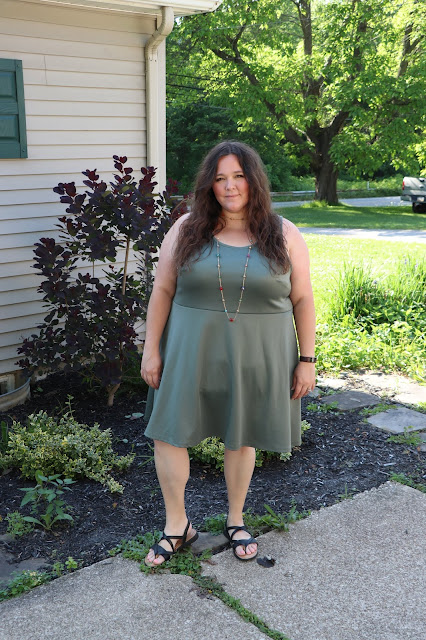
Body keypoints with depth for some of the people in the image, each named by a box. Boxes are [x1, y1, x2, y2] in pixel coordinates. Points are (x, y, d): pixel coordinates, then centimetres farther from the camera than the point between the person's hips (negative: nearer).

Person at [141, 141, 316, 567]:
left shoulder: (283, 235, -1)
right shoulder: (187, 230, 0)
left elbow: (302, 300, 1)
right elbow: (162, 290, 1)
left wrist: (307, 359, -1)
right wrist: (151, 349, -2)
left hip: (256, 356, 0)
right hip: (192, 351, 1)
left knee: (243, 437, 12)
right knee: (168, 432, 2)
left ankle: (235, 521, 34)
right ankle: (177, 526, 22)